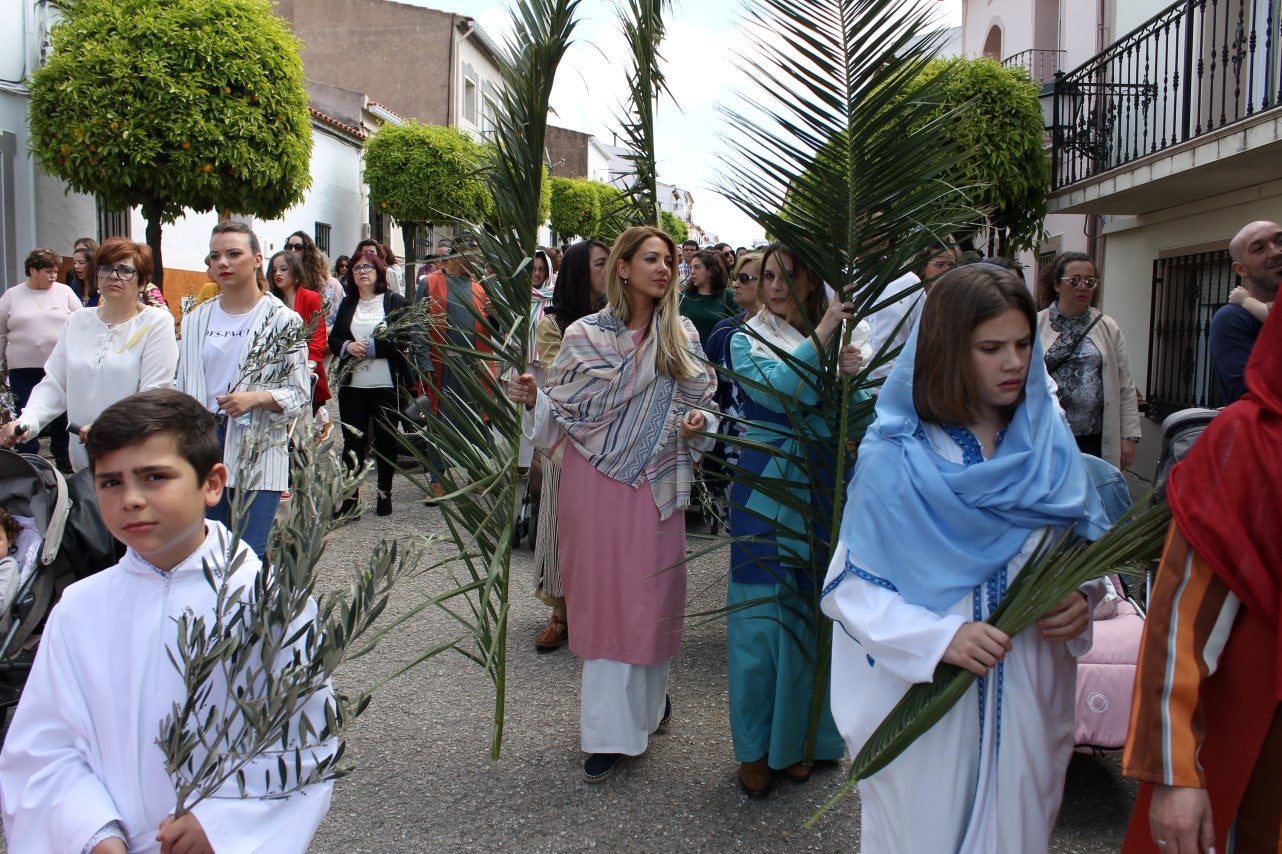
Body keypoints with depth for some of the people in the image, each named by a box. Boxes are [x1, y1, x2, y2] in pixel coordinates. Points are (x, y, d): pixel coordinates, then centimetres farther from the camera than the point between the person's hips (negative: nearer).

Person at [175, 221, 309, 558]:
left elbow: (300, 393, -3)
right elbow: (181, 389, 15)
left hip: (258, 453, -4)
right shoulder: (196, 319, 11)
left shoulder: (282, 321, -2)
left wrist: (256, 398, -20)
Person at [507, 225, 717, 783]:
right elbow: (562, 418, 0)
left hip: (655, 486, 1)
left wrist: (697, 423, -9)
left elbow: (701, 404, 12)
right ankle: (610, 732, 14)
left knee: (648, 596, 6)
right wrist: (532, 399, -19)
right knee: (602, 600, 3)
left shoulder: (681, 336, 5)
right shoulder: (584, 335, 0)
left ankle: (648, 699, 29)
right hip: (594, 486, -1)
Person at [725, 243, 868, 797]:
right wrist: (820, 336, -21)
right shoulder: (747, 340, 0)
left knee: (810, 615, 9)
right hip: (764, 494, -2)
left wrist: (854, 376, -18)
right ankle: (754, 746, 17)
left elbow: (859, 422, 0)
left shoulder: (836, 343, 7)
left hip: (819, 495, 3)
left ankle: (797, 737, 26)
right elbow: (775, 391, -20)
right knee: (759, 613, 2)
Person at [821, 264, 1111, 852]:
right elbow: (848, 589, -13)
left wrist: (1083, 597, -13)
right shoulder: (895, 459, -13)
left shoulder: (1051, 443, -1)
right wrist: (940, 638, -25)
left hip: (1028, 701, 4)